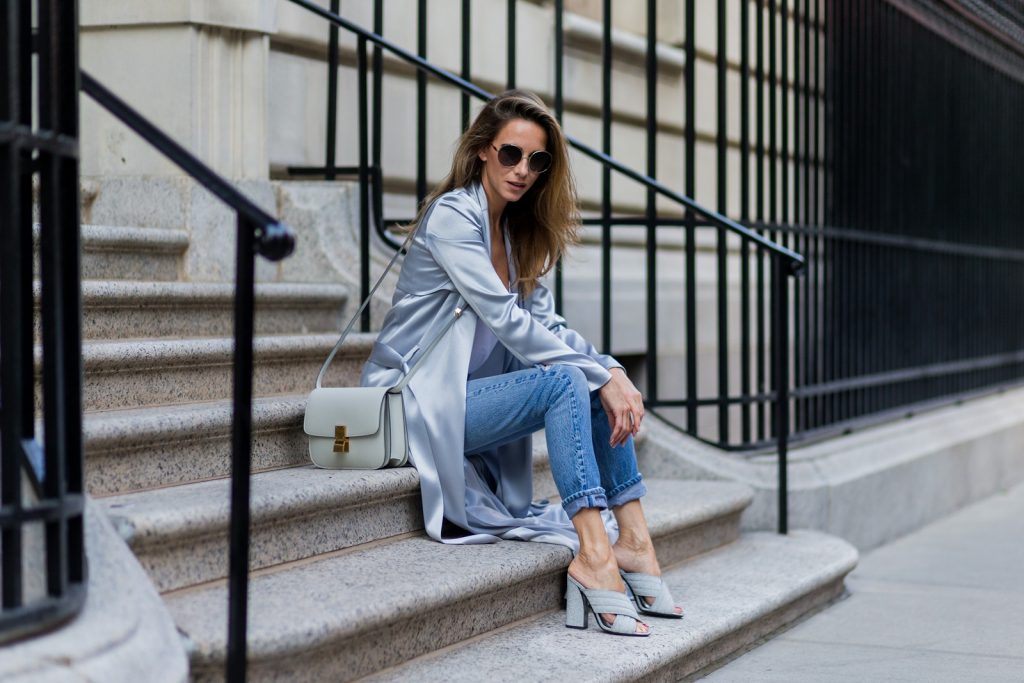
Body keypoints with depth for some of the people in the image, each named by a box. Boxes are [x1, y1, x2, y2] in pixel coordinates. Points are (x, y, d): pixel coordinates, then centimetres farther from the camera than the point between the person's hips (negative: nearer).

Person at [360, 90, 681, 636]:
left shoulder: (516, 229, 12)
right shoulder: (452, 216, -14)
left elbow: (544, 321, 5)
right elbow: (507, 321, -22)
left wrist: (612, 370, -12)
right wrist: (601, 376, -22)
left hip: (468, 395, 8)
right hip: (418, 406, -8)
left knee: (604, 382, -6)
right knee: (565, 381, -26)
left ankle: (633, 540, -13)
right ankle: (593, 554, -34)